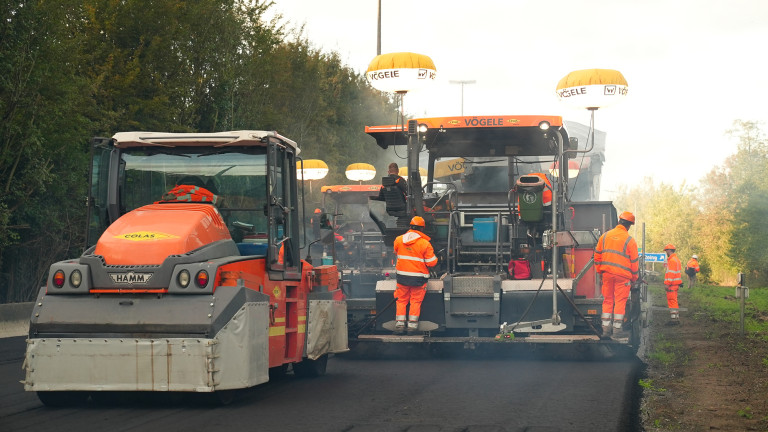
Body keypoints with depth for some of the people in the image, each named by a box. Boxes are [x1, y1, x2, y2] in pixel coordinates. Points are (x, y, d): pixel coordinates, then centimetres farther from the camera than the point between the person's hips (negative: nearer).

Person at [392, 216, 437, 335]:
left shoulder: (399, 240, -1)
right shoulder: (425, 244, -12)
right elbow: (431, 262, -9)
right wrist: (434, 257, 11)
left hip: (402, 276, 3)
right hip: (418, 277, -3)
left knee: (401, 300, 13)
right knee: (416, 301, 8)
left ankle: (399, 325, 10)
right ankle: (412, 326, 7)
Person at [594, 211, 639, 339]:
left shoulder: (605, 236, 7)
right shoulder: (629, 240, -6)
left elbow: (597, 255, 12)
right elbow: (634, 261, -2)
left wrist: (600, 271, 21)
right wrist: (634, 277, 9)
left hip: (607, 274, 4)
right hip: (622, 275, -4)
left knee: (607, 300, 12)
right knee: (620, 301, 1)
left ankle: (606, 328, 13)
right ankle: (617, 330, 1)